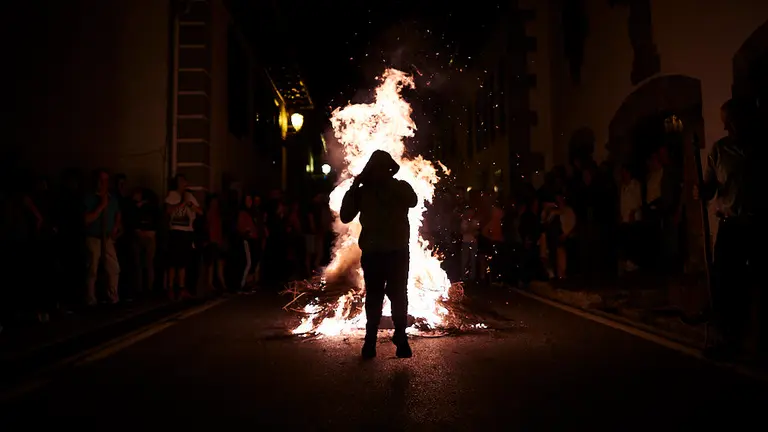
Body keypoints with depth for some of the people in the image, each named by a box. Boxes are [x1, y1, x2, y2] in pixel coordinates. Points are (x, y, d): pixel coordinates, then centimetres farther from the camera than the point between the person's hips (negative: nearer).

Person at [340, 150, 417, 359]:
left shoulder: (401, 187, 4)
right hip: (372, 253, 1)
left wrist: (389, 183, -17)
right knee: (373, 296, 7)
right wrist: (353, 188, -11)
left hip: (397, 252, -1)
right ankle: (370, 339, 16)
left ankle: (401, 338, 7)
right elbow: (345, 217, -4)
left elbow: (413, 201, -19)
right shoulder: (363, 191, 5)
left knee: (398, 295, -2)